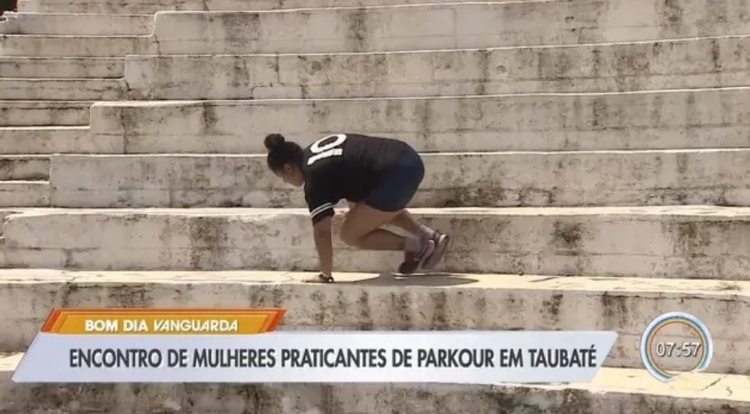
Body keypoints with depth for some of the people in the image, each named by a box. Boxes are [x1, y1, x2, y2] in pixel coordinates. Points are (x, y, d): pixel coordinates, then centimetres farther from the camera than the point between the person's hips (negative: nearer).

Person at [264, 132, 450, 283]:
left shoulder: (315, 179, -6)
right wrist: (356, 212, 50)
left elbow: (322, 232, -7)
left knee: (350, 234, 2)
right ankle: (430, 236, 20)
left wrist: (325, 275, 3)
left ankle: (416, 246, 3)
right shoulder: (314, 151, 20)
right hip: (409, 160, 10)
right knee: (381, 212, 35)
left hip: (395, 176, -10)